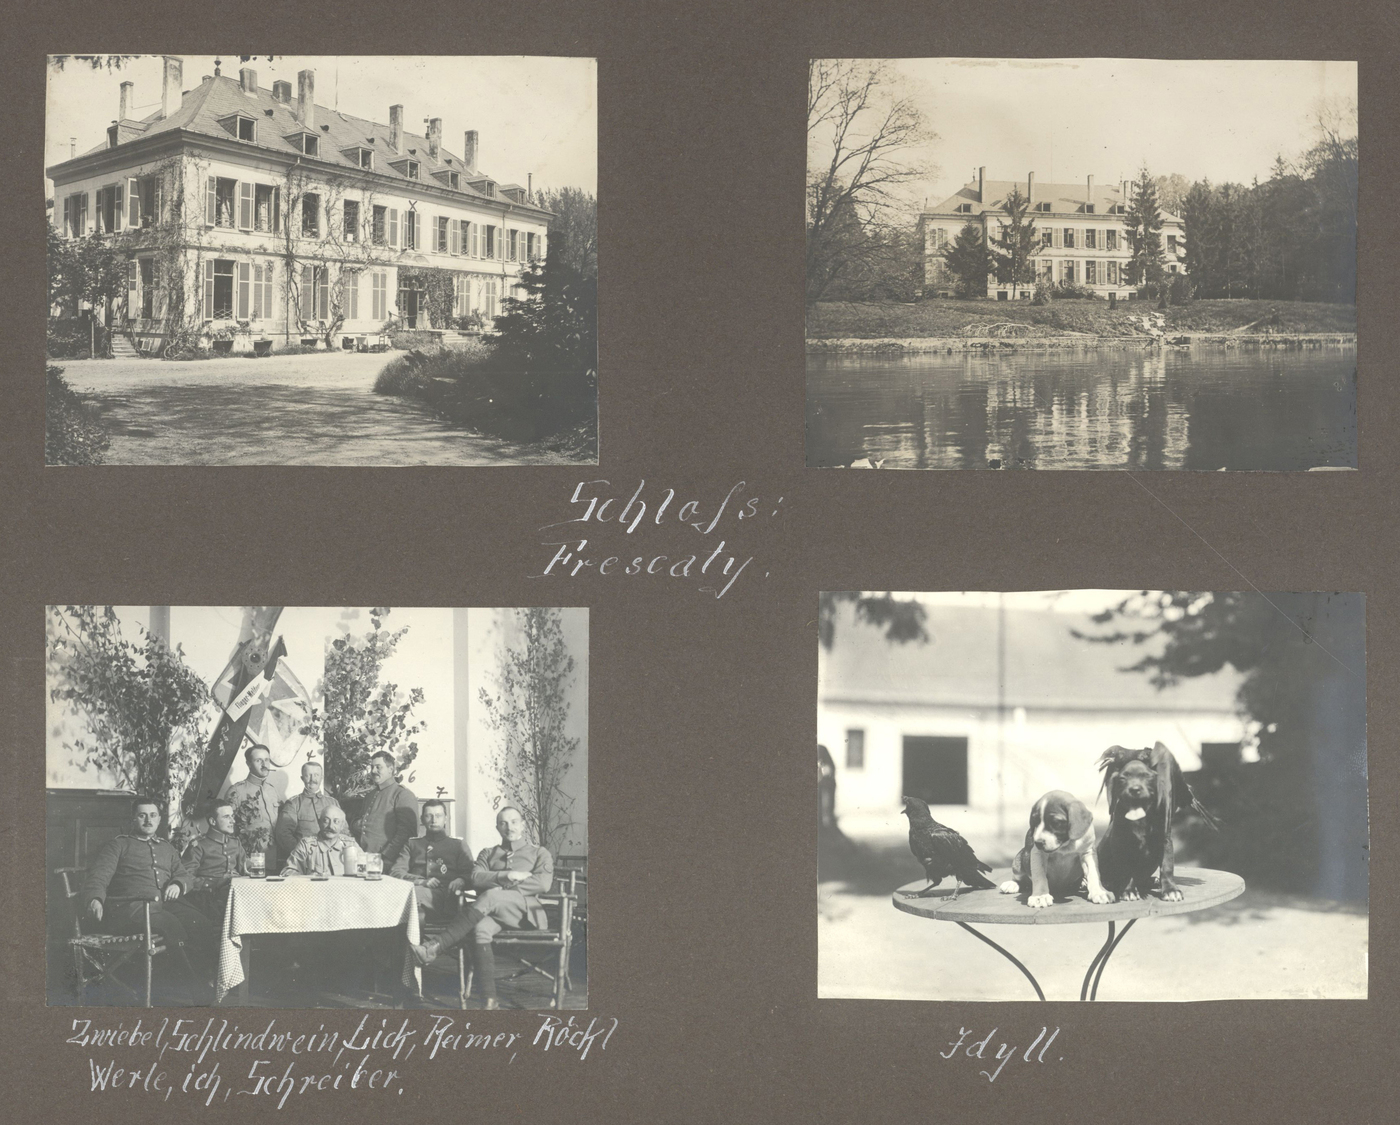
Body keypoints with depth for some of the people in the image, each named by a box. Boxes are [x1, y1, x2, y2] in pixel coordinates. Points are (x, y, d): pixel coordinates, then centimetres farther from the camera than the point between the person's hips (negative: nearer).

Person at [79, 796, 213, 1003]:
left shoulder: (167, 848, 30)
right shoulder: (118, 845, 12)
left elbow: (186, 875, 27)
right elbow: (98, 876, -1)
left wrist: (178, 884, 1)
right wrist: (95, 900, -24)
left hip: (165, 904, 5)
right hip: (129, 907, -5)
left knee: (199, 923, -28)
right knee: (170, 923, -35)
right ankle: (191, 985, -31)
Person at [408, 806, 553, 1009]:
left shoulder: (539, 853, 20)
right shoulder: (488, 854, 29)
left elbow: (543, 884, -1)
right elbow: (476, 878, 8)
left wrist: (503, 885, -5)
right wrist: (507, 876, -6)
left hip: (525, 911, -3)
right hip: (494, 913, 3)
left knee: (491, 896, -37)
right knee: (481, 929, -37)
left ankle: (434, 946, -47)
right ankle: (490, 1001, -43)